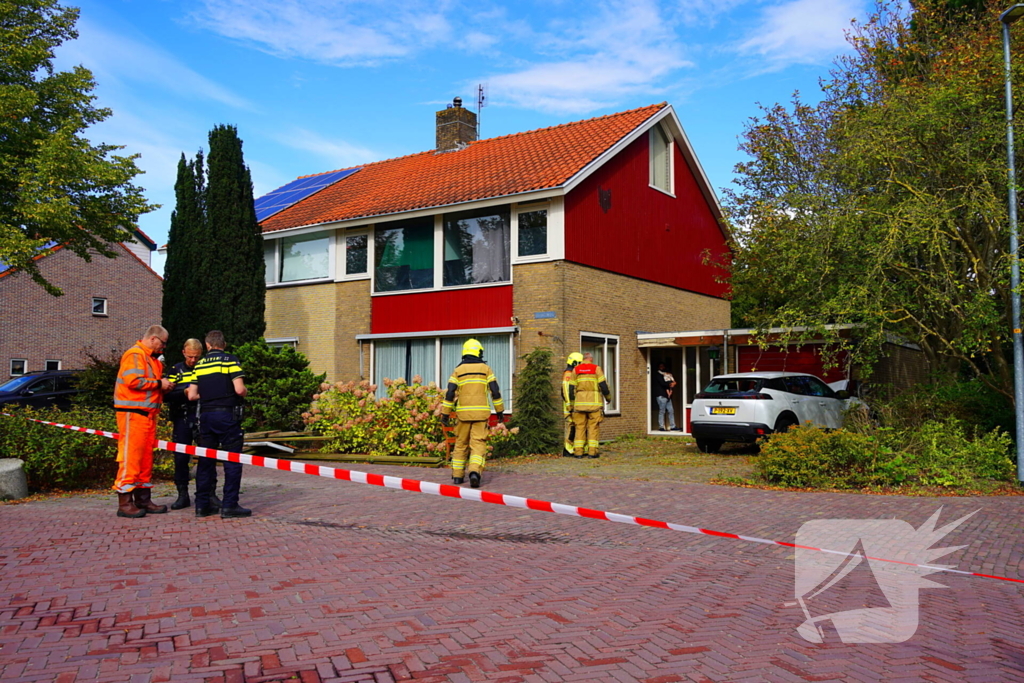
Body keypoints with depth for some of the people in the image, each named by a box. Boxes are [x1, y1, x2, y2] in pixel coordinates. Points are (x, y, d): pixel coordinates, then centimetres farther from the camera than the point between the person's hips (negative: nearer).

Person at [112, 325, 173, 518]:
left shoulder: (151, 358, 23)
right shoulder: (135, 354, -9)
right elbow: (133, 380, -21)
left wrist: (163, 386, 8)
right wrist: (159, 384, -13)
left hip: (148, 413, 10)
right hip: (133, 413, -10)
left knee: (146, 456, 11)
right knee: (131, 455, -9)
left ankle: (143, 499, 17)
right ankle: (125, 502, -7)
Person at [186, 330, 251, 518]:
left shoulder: (199, 365, 10)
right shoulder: (230, 360, -4)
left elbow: (192, 395, 8)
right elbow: (239, 389, -15)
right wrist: (245, 392, 7)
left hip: (205, 415, 5)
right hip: (227, 413, -5)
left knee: (205, 461, 11)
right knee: (232, 461, 0)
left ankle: (202, 505, 14)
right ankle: (229, 505, -3)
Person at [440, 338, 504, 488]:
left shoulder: (458, 370, 4)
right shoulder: (485, 369, 4)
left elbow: (450, 393, -2)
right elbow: (495, 391, 0)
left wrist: (445, 413, 2)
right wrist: (500, 411, 8)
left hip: (463, 412, 1)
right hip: (481, 412, -1)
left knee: (461, 444, 14)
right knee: (478, 444, -3)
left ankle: (457, 476, 16)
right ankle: (475, 472, -24)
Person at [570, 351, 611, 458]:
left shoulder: (575, 370, 9)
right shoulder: (596, 368, 2)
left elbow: (571, 388, 7)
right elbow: (603, 385, -4)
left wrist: (572, 405, 14)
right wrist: (608, 397, 13)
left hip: (580, 402, 2)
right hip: (594, 402, -2)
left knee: (580, 427, 5)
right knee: (593, 427, 1)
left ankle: (578, 452, 0)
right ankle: (592, 451, -3)